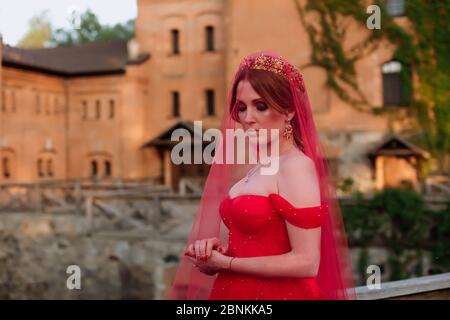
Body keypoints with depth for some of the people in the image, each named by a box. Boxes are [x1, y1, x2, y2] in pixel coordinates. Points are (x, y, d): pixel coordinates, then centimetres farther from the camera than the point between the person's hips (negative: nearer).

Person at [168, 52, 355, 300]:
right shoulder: (258, 168, 6)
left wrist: (225, 263, -18)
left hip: (277, 293, -8)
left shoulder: (296, 167, -17)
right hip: (237, 291, 8)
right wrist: (214, 249, -7)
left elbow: (306, 262, -21)